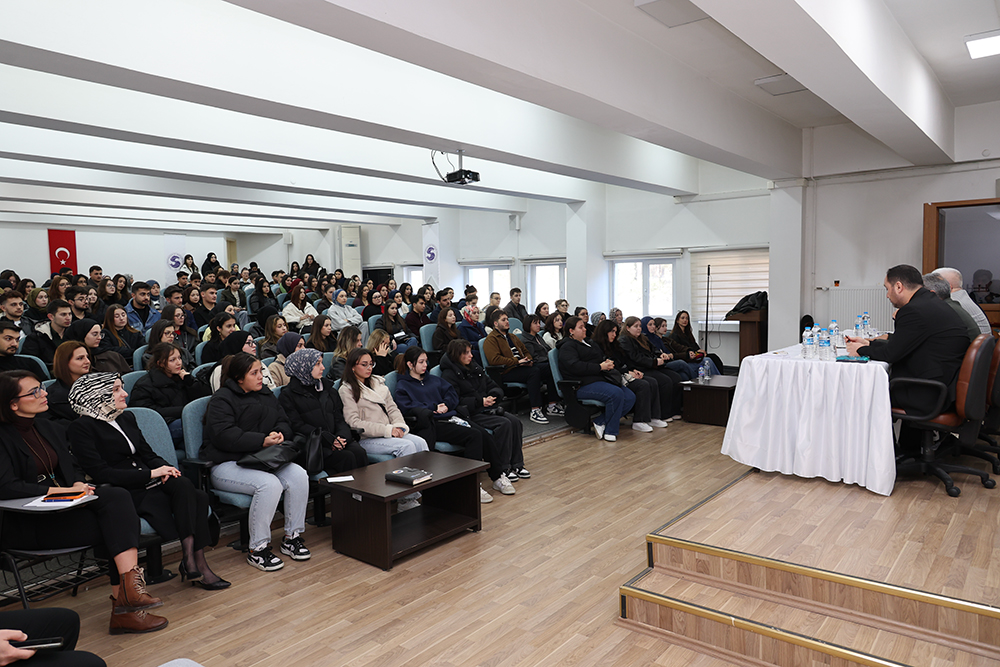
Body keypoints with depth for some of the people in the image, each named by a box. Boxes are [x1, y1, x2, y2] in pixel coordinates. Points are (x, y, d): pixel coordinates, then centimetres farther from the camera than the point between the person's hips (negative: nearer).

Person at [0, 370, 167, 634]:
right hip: (28, 525, -7)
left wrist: (79, 485, -5)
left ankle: (129, 589, -28)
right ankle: (125, 597, -20)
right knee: (118, 525, -23)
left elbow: (74, 467, 19)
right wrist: (62, 490, -18)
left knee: (117, 496, -23)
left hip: (63, 507, 7)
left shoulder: (51, 429, 15)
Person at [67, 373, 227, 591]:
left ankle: (191, 561, -23)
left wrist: (165, 469, -5)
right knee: (183, 487, -29)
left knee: (199, 497, -21)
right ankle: (197, 565, -26)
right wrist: (151, 474, -18)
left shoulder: (127, 418, 19)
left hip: (147, 484, 7)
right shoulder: (82, 428, -5)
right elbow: (100, 473, -14)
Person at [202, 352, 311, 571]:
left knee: (298, 475, -20)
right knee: (270, 484, -33)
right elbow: (224, 436, -20)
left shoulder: (265, 394, 17)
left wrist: (280, 434, -9)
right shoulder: (222, 400, -6)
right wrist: (262, 440, -25)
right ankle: (257, 549, -17)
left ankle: (292, 537, -5)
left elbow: (284, 422, 17)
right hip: (227, 464, -7)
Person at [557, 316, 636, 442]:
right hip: (583, 385, -9)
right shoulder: (567, 346, -2)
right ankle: (610, 431, -14)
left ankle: (600, 422, -6)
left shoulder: (587, 343, 26)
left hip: (600, 379, 9)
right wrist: (600, 367, -17)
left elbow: (601, 357, 31)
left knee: (630, 397, -8)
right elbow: (575, 366, -19)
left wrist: (607, 363, 5)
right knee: (616, 394, -30)